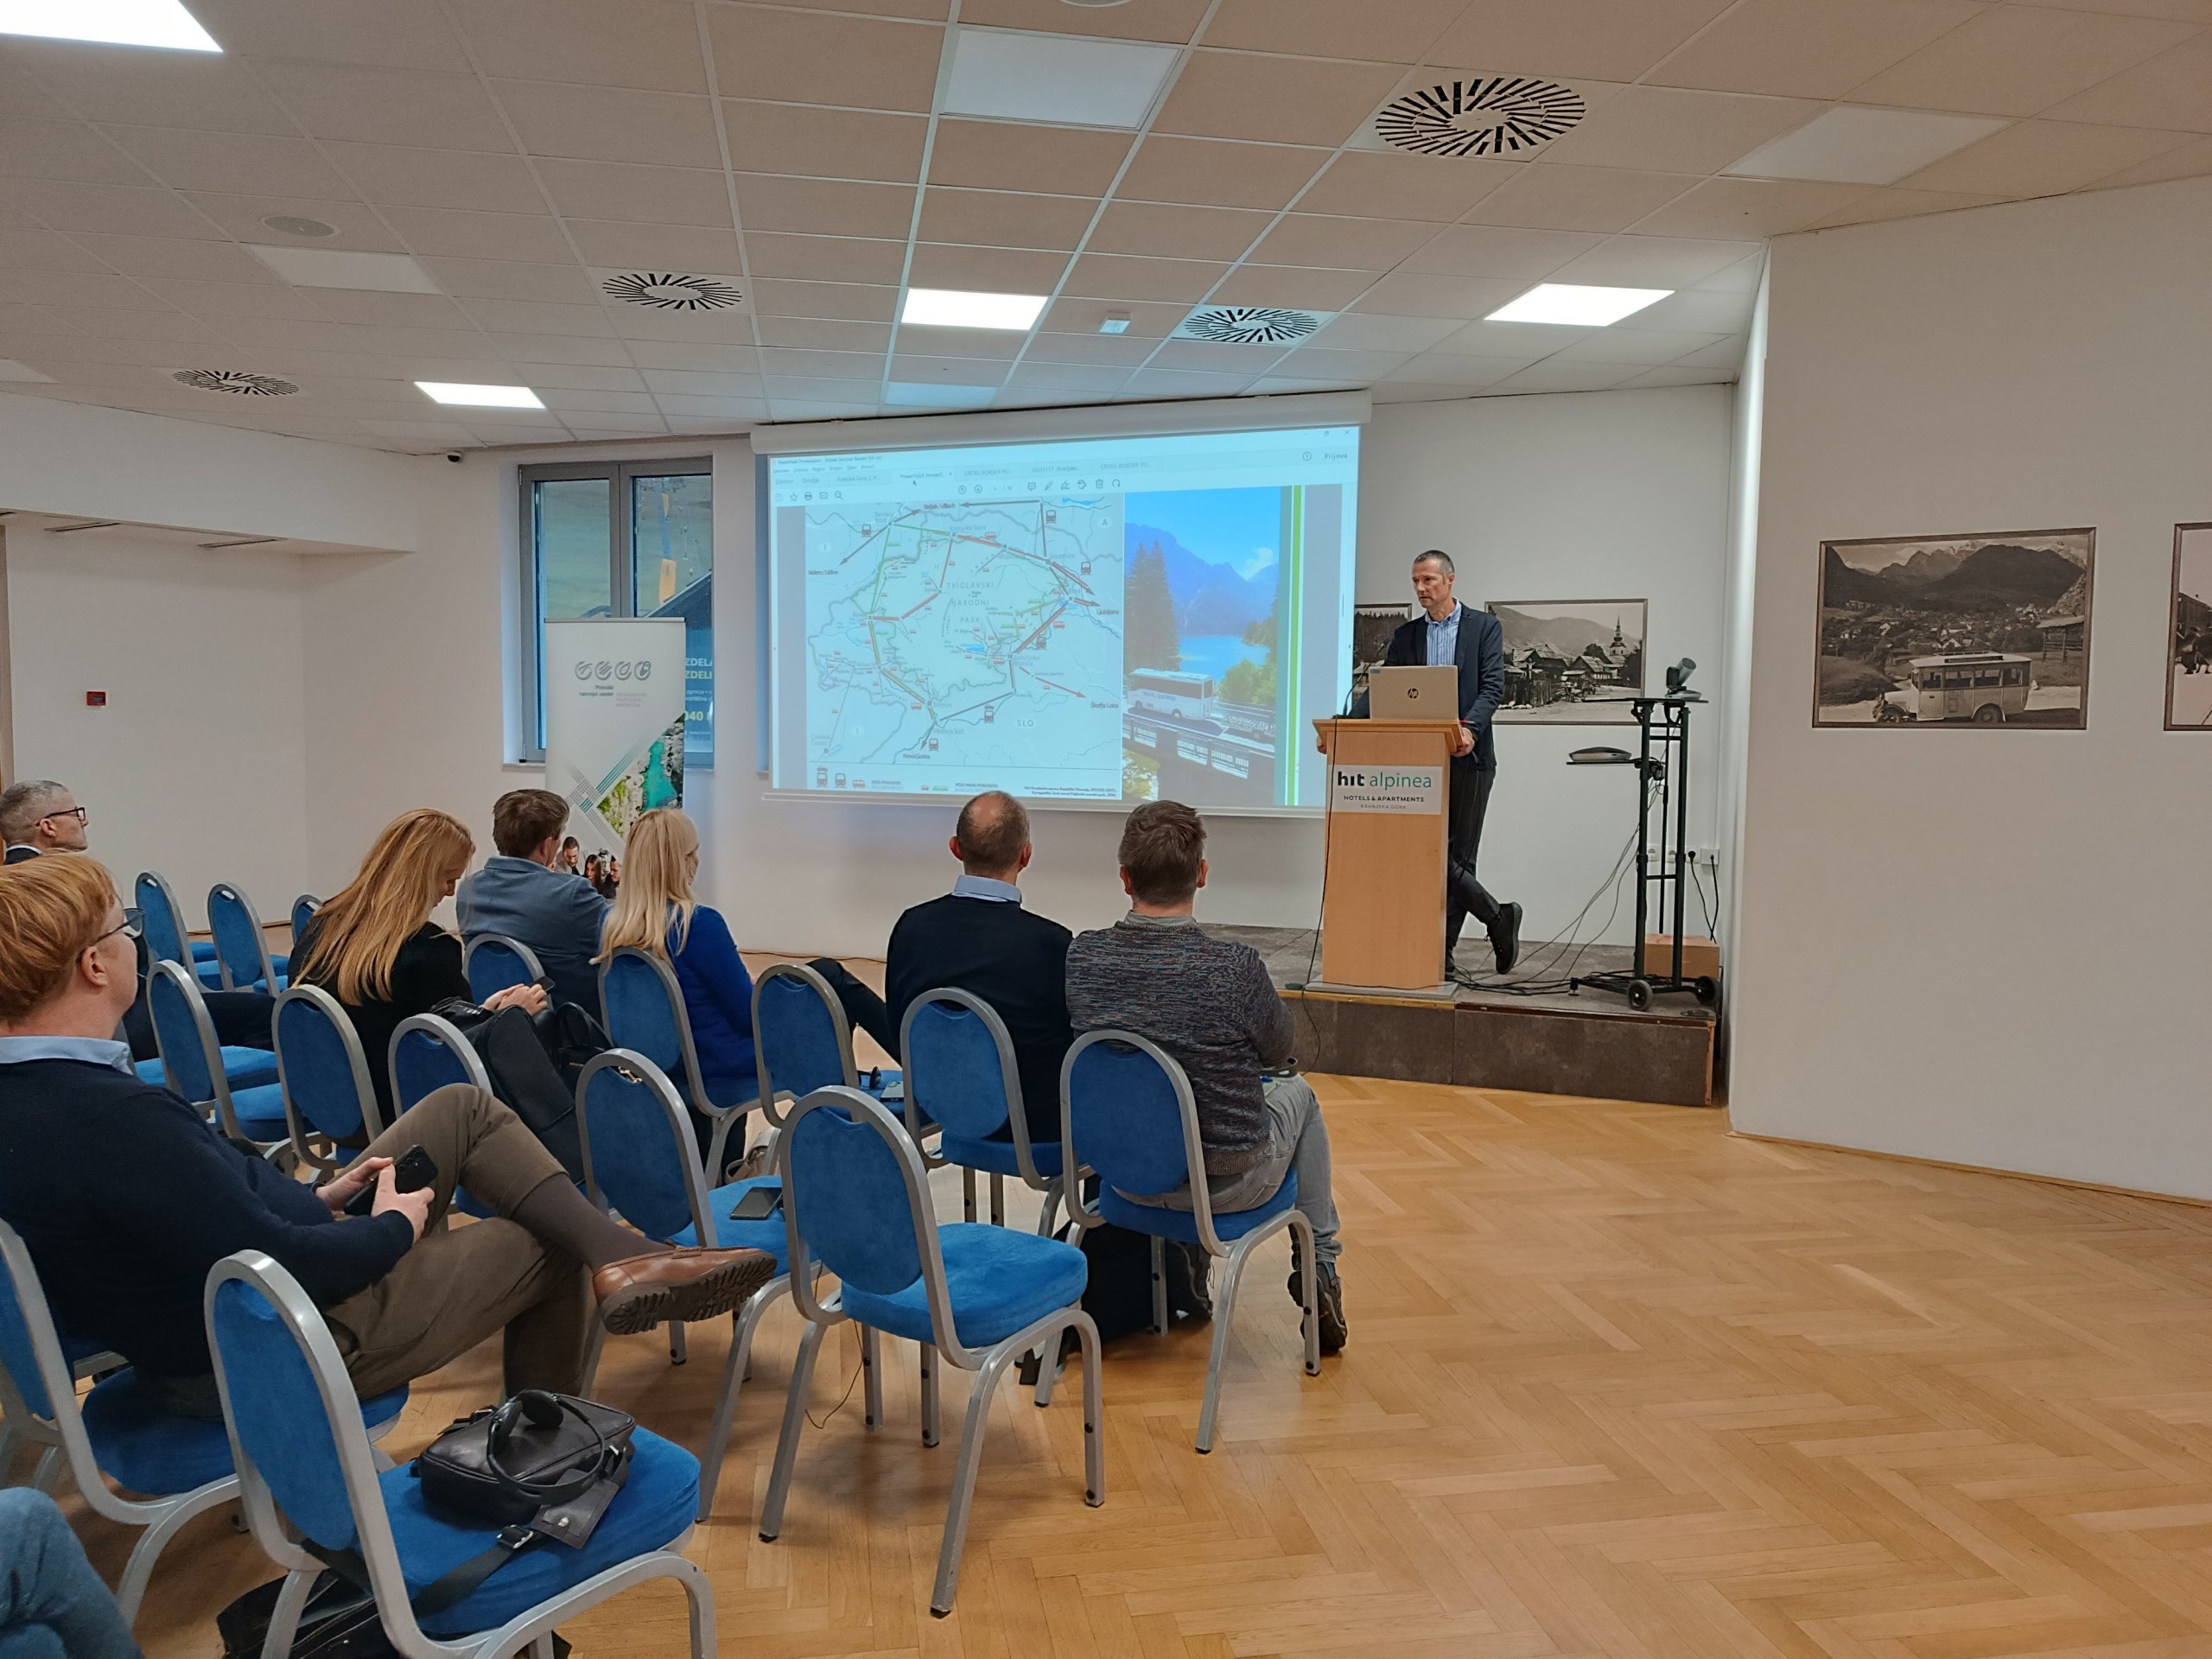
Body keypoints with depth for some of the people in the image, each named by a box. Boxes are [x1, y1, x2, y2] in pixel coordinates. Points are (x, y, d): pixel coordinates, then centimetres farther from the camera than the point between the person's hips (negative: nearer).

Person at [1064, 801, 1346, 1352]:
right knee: (1298, 1093, 27)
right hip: (1231, 1181, -3)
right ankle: (1320, 1266, 35)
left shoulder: (1081, 956, -15)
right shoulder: (1234, 967, -26)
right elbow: (1277, 1050, -6)